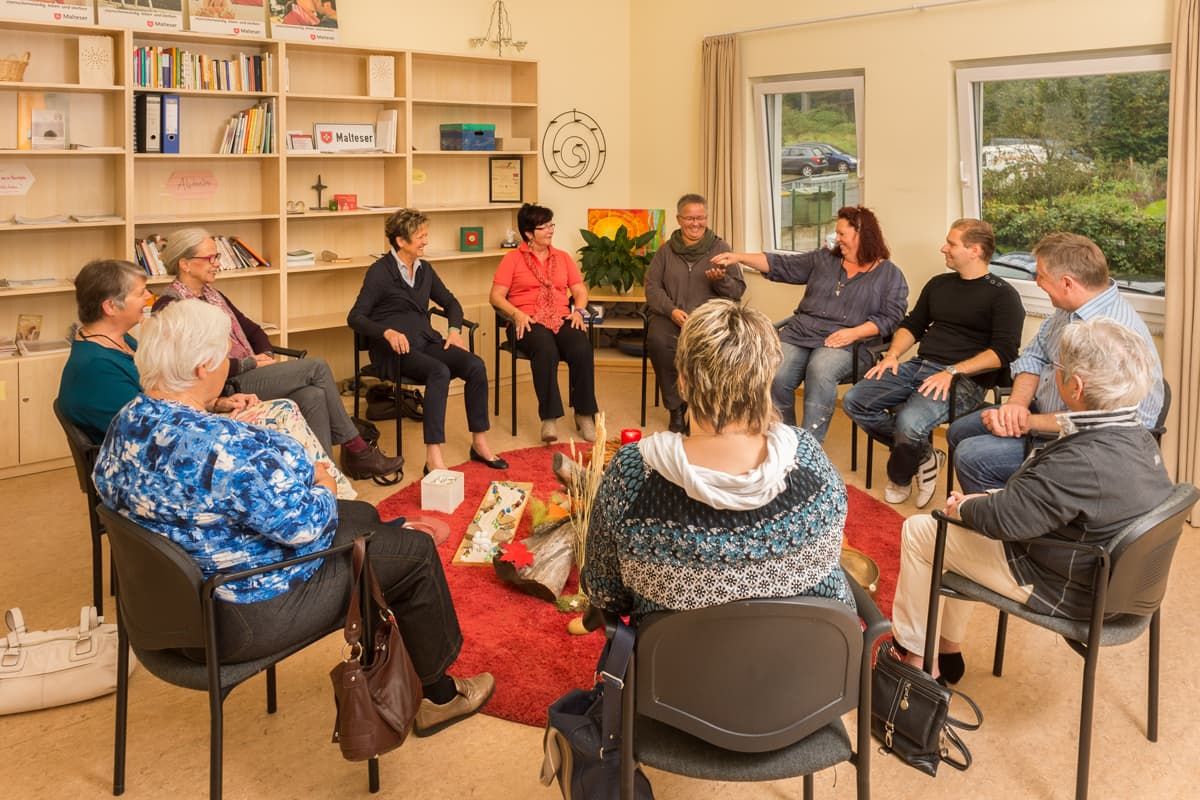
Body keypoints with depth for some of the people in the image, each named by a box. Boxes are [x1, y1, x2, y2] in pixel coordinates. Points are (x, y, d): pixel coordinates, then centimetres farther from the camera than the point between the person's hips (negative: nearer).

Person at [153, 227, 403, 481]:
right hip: (225, 388, -8)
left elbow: (251, 329, 24)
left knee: (313, 395, -21)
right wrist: (251, 363, -12)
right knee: (317, 368, -16)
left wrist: (267, 356, 3)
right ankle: (356, 449, -5)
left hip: (248, 376, 8)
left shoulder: (212, 295, 17)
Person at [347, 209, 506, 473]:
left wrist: (454, 329, 5)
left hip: (426, 340, 6)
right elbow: (355, 317, -9)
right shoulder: (379, 272, -5)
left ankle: (479, 443, -12)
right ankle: (433, 458, -40)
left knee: (476, 365, -21)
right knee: (440, 372, -36)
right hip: (395, 349, -6)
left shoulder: (424, 269, 14)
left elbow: (450, 302, 25)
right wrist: (388, 332, -25)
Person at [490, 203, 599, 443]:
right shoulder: (513, 259, 10)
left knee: (582, 349, -30)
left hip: (562, 320, 3)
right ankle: (549, 418, -33)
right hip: (529, 322, -3)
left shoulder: (563, 258, 22)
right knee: (546, 350, -37)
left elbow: (580, 291, 18)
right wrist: (517, 313, -14)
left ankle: (584, 414, -18)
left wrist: (578, 310, -3)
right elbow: (496, 296, 2)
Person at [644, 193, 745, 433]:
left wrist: (721, 280, -15)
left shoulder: (720, 248, 10)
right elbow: (652, 287, 6)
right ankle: (676, 408, -15)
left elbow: (738, 291, 8)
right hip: (670, 316, 1)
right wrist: (671, 310, -12)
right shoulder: (666, 251, 14)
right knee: (657, 339, -32)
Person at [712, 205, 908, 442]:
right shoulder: (823, 259, 18)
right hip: (800, 333, 4)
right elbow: (781, 265, 13)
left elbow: (890, 318, -1)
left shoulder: (890, 275, 7)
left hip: (846, 343, -4)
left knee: (820, 371, -36)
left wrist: (854, 333, -16)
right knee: (775, 376, -25)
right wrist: (739, 257, 3)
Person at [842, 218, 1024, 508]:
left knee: (909, 421, -34)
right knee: (854, 401, -13)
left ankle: (899, 477, 1)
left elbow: (1003, 351, -12)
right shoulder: (938, 284, 20)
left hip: (965, 379, -7)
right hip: (919, 366, 7)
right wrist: (893, 354, 5)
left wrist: (953, 371, -22)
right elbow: (912, 325, 26)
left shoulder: (1002, 295, -2)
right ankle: (923, 456, 0)